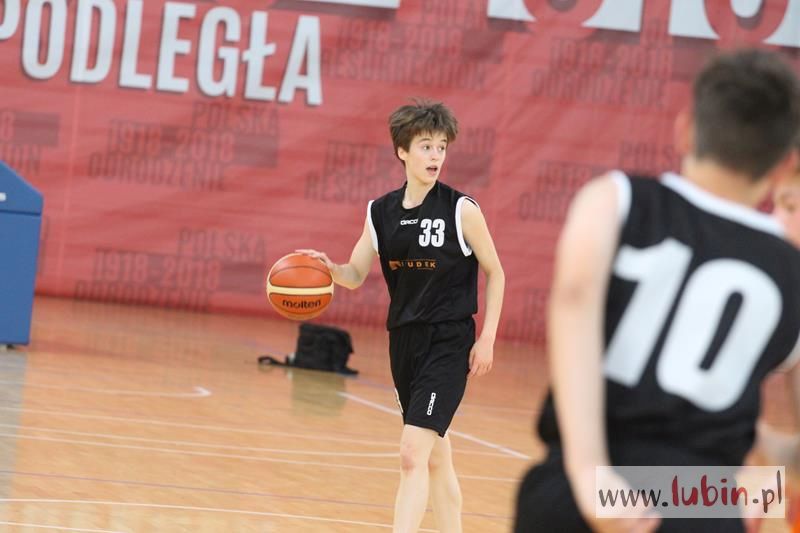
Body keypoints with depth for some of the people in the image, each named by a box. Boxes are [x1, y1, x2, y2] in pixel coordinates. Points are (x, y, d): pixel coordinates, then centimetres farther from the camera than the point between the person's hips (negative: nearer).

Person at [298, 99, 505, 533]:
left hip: (449, 342, -5)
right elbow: (355, 276, 8)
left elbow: (494, 273, -1)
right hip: (404, 338, 5)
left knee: (412, 455, -15)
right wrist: (328, 267, -14)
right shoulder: (380, 213, 3)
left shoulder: (461, 210, -9)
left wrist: (487, 339, -6)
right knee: (435, 456, 16)